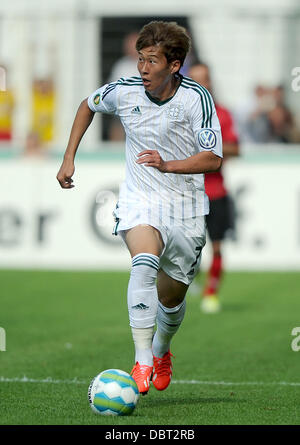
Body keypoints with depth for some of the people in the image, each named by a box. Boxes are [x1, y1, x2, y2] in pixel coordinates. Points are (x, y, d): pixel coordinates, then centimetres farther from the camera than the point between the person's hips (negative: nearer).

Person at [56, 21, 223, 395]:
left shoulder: (196, 98, -14)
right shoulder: (124, 91, -7)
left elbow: (213, 158, -16)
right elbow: (88, 105, 15)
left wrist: (168, 165, -31)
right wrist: (69, 159, 11)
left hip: (186, 208, 0)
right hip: (140, 200, 0)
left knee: (171, 296, 9)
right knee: (145, 263, -31)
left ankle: (162, 350, 44)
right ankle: (142, 362, -35)